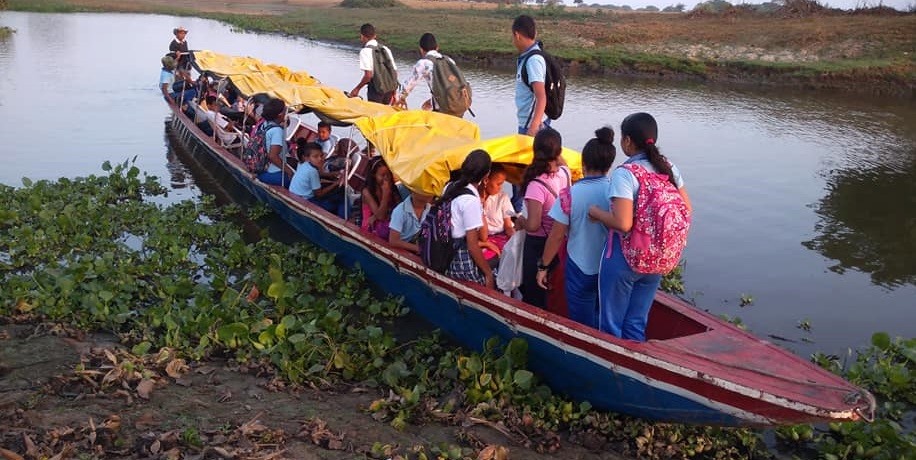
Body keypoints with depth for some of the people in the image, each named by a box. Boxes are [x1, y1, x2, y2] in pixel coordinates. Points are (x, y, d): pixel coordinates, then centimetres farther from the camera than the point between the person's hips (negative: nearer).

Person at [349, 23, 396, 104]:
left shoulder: (365, 51, -10)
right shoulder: (385, 49, 10)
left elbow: (368, 75, -18)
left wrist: (357, 89, -6)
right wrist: (393, 93, 17)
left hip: (375, 89, -6)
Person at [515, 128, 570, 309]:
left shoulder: (537, 185, -30)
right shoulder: (565, 172, -9)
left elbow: (533, 225, -31)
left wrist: (520, 221, -11)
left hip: (538, 244, -7)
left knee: (533, 296, 13)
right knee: (544, 291, 26)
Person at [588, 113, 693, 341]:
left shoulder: (624, 174, -20)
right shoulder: (669, 168, 0)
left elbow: (623, 223, -28)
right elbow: (686, 210, 7)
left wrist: (595, 211, -12)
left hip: (622, 257, -6)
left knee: (611, 324, 11)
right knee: (637, 324, 19)